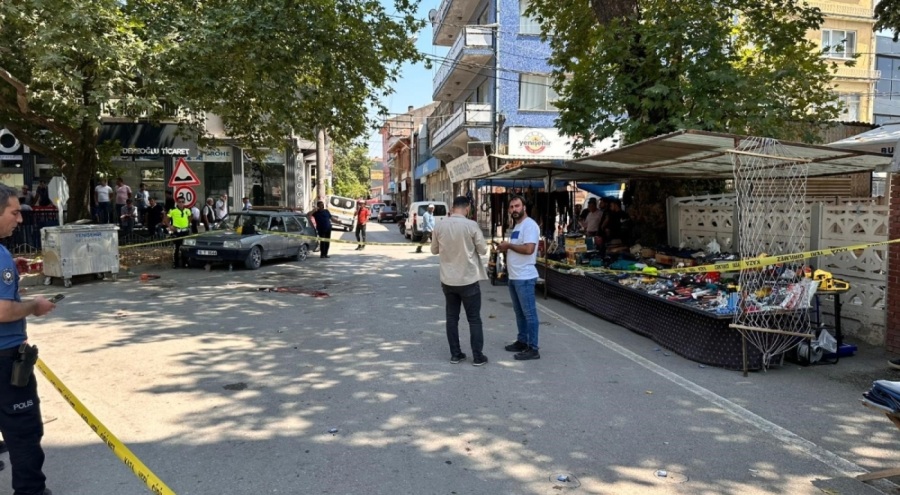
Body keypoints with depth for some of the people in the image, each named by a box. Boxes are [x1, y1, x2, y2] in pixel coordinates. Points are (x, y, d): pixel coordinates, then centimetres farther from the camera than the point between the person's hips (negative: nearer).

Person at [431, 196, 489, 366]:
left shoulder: (439, 226, -2)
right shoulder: (471, 225, -13)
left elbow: (434, 250, 10)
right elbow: (483, 250, -5)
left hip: (448, 280, 3)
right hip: (468, 280, -3)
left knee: (452, 317, 12)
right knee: (474, 319, 6)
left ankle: (455, 354, 18)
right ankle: (478, 356, 10)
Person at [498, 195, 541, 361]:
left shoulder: (529, 225, -15)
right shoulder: (517, 226, 17)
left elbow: (528, 249, -26)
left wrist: (509, 245, -14)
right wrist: (505, 248, 5)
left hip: (525, 278, -10)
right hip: (514, 277, 10)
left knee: (529, 313, -4)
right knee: (519, 312, 17)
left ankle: (533, 349, 0)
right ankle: (522, 341, 28)